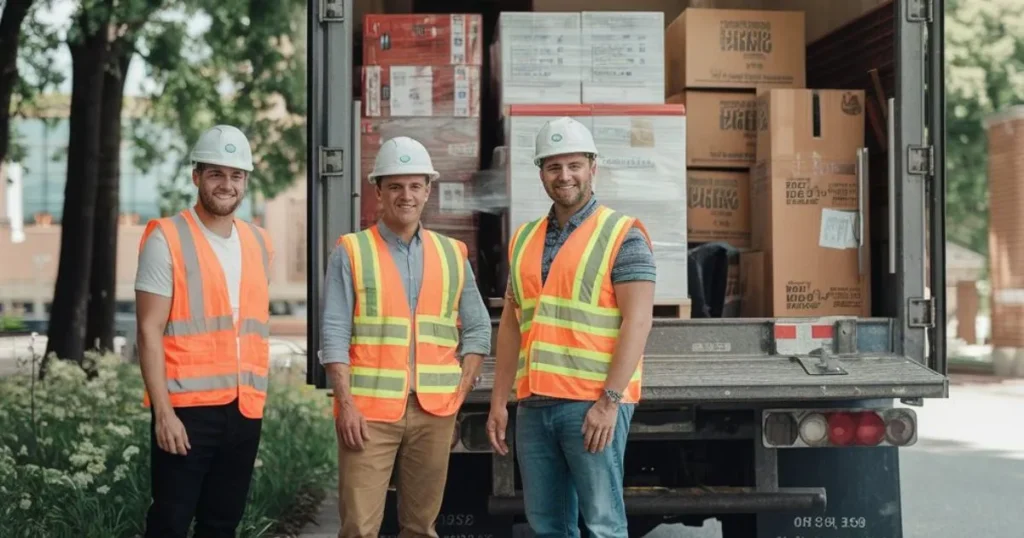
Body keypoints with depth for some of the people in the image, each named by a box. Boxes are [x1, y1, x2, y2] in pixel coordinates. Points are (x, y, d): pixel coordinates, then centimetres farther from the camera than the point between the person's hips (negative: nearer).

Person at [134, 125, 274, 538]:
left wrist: (258, 396, 12)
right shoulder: (166, 239, -6)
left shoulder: (259, 243, 11)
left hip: (244, 409, 5)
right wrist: (163, 411, -15)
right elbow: (149, 331, -9)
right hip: (187, 407, -5)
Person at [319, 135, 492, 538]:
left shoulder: (452, 255, 11)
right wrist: (346, 403, -11)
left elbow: (477, 330, 12)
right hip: (369, 410, -3)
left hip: (434, 412, 3)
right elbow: (335, 335, -3)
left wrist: (459, 393, 2)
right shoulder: (351, 252, 2)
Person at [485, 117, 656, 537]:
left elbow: (637, 320, -11)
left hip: (594, 404, -6)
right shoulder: (524, 239, 15)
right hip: (533, 404, 6)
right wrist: (499, 401, 11)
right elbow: (511, 324, 17)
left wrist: (609, 401, -18)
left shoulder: (623, 236, -3)